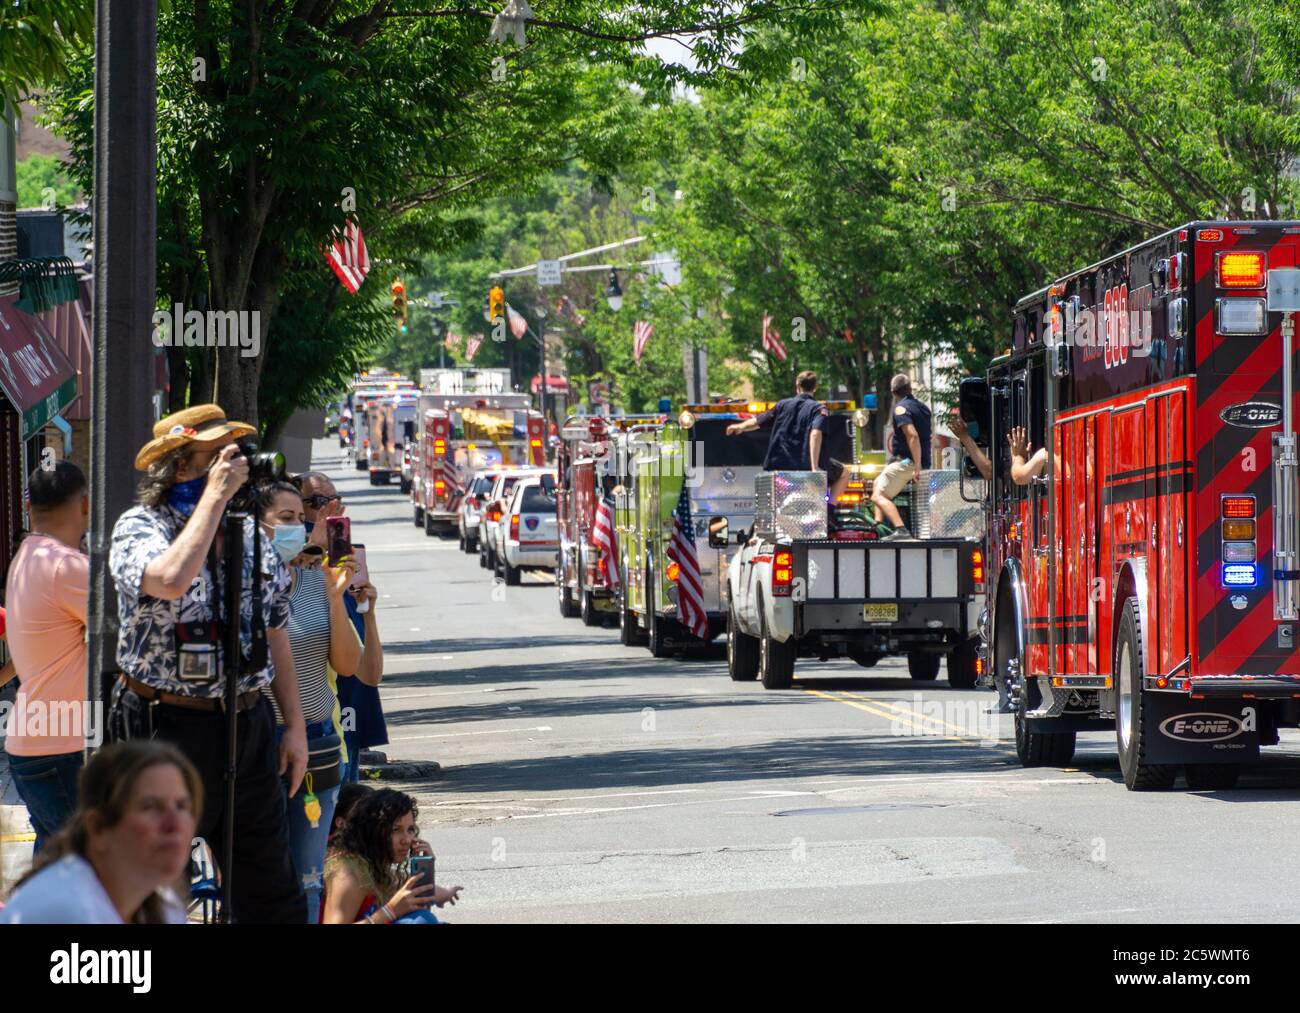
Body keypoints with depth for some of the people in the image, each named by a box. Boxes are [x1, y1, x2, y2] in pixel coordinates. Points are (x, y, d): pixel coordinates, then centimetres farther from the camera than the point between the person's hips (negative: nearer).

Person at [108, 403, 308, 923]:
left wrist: (295, 725, 14)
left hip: (249, 725, 6)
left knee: (271, 894, 10)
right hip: (170, 728, -6)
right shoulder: (139, 529, -9)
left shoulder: (252, 533, 11)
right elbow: (172, 581, -33)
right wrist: (216, 494, -25)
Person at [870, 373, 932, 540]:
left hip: (906, 462, -9)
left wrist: (917, 467, -28)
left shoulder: (901, 408, -14)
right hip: (921, 462, 9)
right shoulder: (922, 407, 15)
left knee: (878, 496, -15)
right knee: (877, 484, 26)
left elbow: (913, 435, -27)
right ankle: (879, 525, 21)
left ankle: (901, 530, -32)